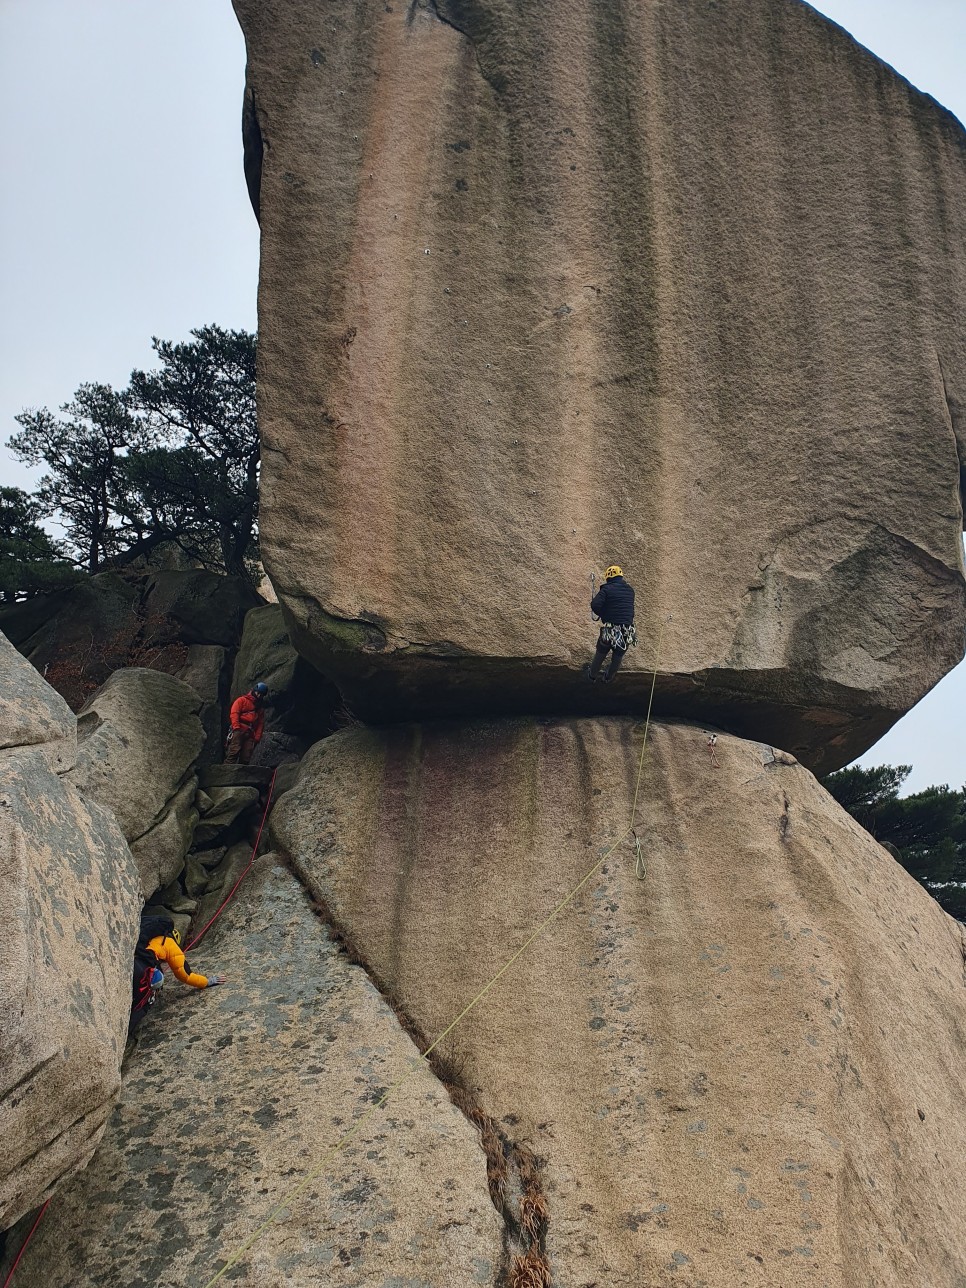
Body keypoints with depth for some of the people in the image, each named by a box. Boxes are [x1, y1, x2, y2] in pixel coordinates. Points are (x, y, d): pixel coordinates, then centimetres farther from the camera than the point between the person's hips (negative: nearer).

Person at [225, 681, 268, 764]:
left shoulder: (260, 708, 27)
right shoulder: (242, 700, 12)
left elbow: (261, 725, 19)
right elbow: (234, 713, -1)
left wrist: (257, 738, 4)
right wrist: (236, 727, -15)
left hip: (250, 734, 5)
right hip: (239, 730, -5)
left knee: (245, 758, -5)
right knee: (234, 751, -20)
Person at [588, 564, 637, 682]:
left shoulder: (607, 589, -8)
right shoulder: (630, 590, 8)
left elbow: (595, 605, -19)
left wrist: (603, 614, 1)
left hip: (610, 631, -3)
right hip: (627, 632, 3)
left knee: (600, 654, 20)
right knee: (617, 658, 23)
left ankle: (592, 675, 39)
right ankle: (608, 678, 41)